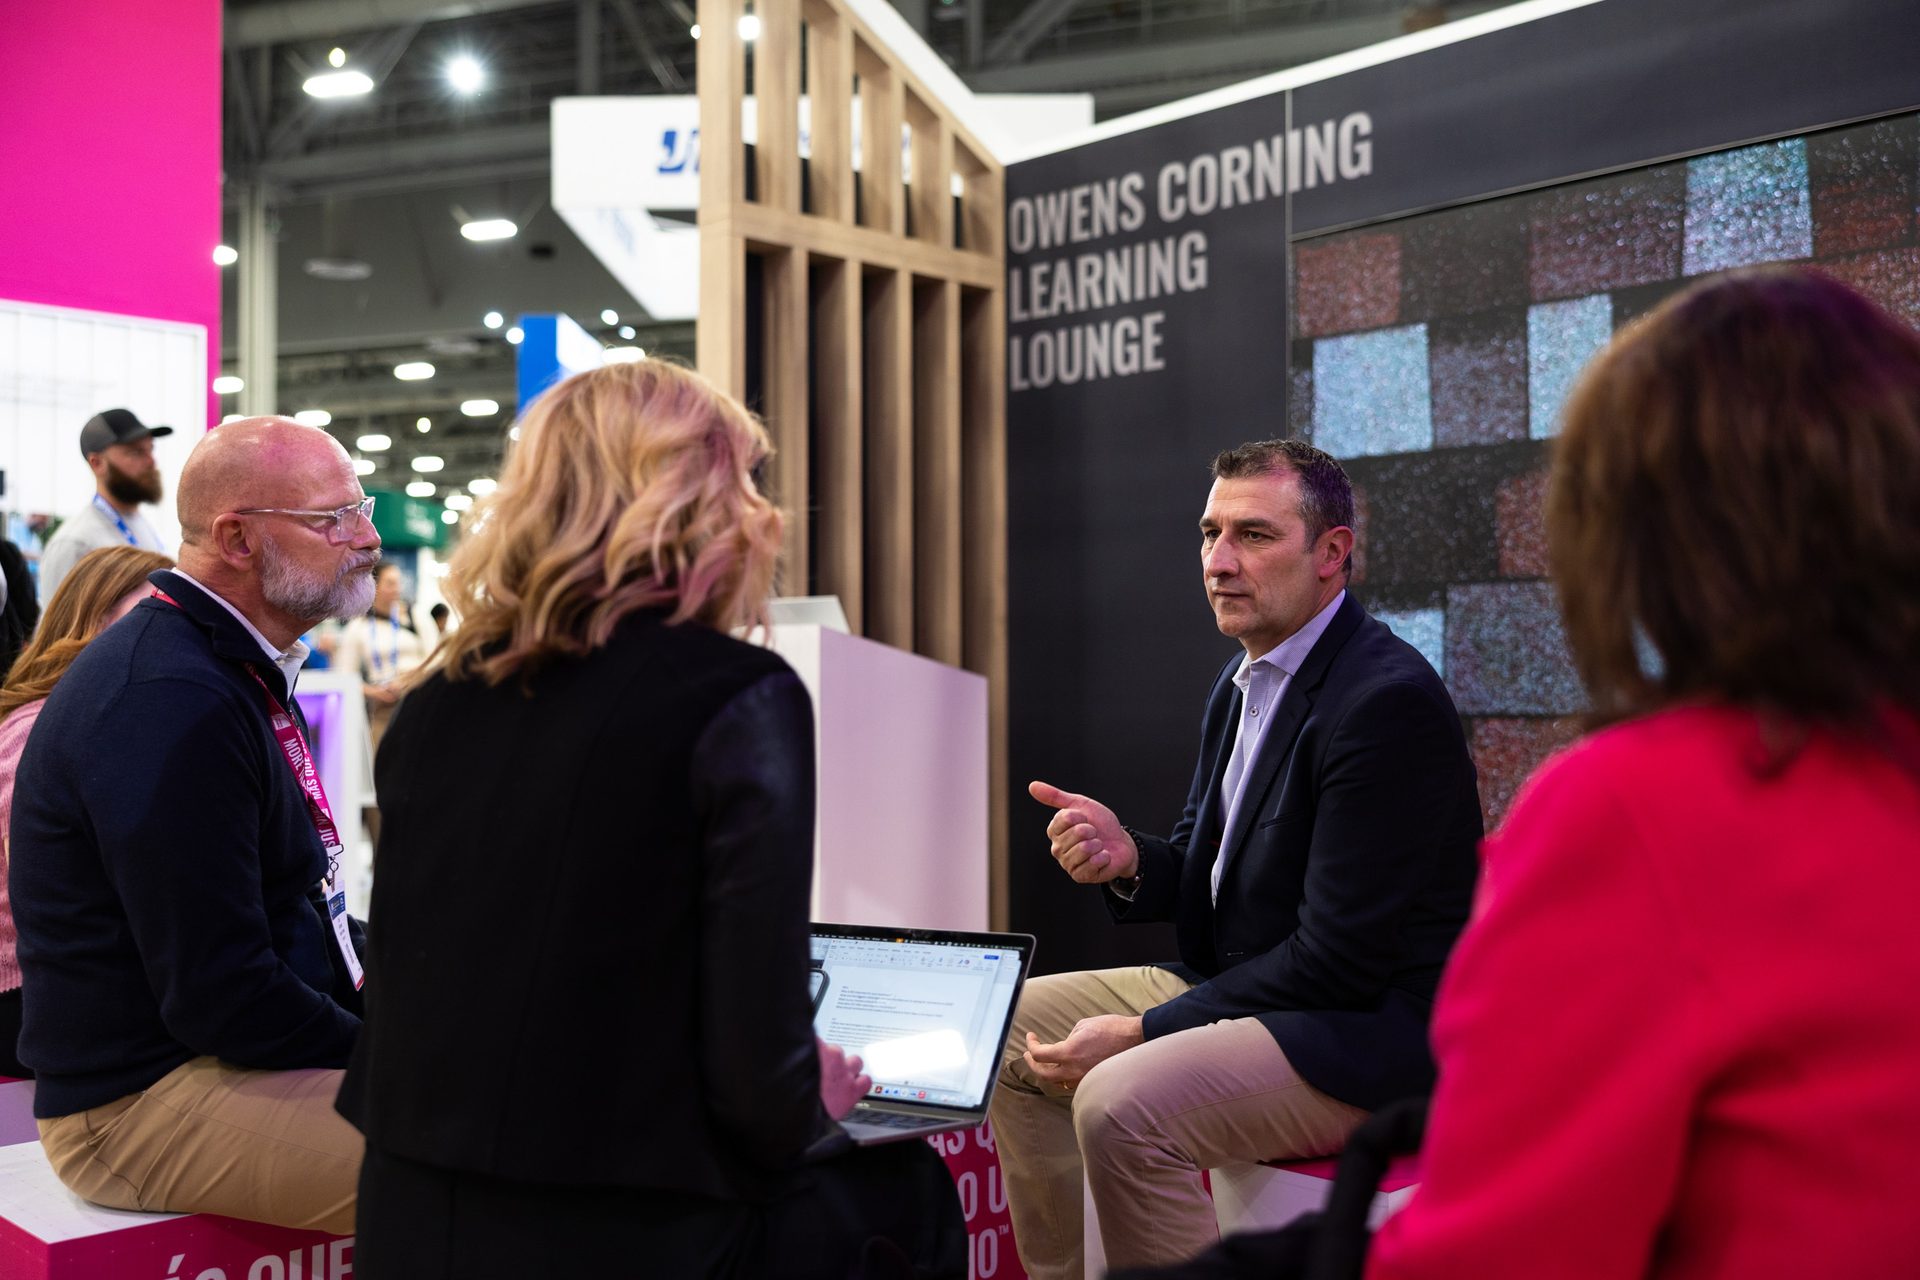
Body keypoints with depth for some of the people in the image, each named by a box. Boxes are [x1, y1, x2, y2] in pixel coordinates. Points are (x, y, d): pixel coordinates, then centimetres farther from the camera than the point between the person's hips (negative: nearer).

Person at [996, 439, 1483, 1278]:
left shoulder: (1388, 700, -21)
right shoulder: (1243, 681, 9)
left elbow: (1339, 956, -23)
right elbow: (1205, 872, 15)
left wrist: (1138, 1033, -20)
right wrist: (1128, 860, -10)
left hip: (1369, 1030, -10)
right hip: (1244, 985, 10)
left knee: (1119, 1104, -30)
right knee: (1011, 1026, 10)